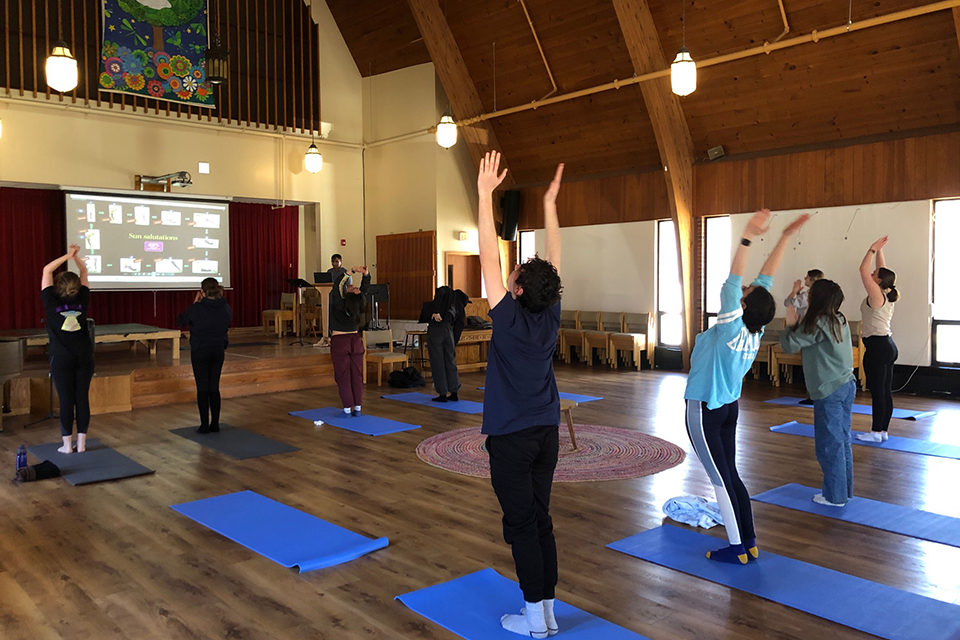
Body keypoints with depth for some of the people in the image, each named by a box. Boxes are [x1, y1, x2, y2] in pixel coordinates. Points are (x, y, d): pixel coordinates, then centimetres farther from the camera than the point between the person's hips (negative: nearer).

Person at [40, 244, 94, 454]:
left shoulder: (52, 302, -7)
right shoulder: (82, 300, -1)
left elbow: (46, 271, 1)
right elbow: (84, 272, 10)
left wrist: (68, 256, -2)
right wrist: (75, 256, -3)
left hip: (62, 358, -2)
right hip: (84, 357, 2)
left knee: (66, 400, 2)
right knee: (82, 398, 5)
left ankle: (67, 444, 7)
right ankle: (81, 443, 9)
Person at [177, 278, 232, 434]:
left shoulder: (196, 309, -17)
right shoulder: (226, 308, -3)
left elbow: (181, 321, -1)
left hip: (200, 351, -4)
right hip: (218, 351, 4)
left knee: (202, 388, 3)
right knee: (214, 387, 11)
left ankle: (205, 425, 6)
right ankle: (215, 424, 14)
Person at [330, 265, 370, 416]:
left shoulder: (338, 303, -18)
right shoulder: (358, 304, -10)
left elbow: (338, 283, -22)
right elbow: (365, 286, -5)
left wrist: (353, 271, -30)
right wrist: (366, 273, -22)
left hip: (339, 342, -3)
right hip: (355, 340, 3)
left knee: (343, 376, 1)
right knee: (357, 375, 6)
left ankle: (347, 409, 0)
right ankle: (358, 408, 6)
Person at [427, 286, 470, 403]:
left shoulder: (447, 291, 14)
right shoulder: (460, 307, 21)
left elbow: (439, 293, -11)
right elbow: (459, 327, 19)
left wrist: (435, 311, -17)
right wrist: (454, 344, 25)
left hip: (435, 328, -4)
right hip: (448, 330, 4)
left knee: (437, 362, 2)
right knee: (451, 361, 15)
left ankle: (442, 394, 6)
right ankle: (454, 393, 19)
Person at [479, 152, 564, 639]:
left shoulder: (509, 318, -16)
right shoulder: (551, 317, -1)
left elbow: (489, 256, -17)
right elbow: (553, 258, 6)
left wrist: (486, 196, -16)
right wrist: (550, 202, 10)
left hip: (511, 436, -6)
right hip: (546, 433, 6)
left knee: (521, 524, 3)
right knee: (540, 520, 13)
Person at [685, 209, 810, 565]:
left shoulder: (731, 329, -24)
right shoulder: (756, 330, -7)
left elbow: (732, 283, -31)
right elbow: (766, 277, -2)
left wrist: (747, 238, -35)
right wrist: (785, 237, -1)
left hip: (704, 412, -7)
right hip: (729, 407, 7)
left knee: (721, 479, 1)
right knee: (729, 475, 16)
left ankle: (737, 549, 11)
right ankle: (749, 542, 23)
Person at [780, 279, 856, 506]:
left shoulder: (818, 324, -17)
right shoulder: (840, 321, 9)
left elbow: (789, 345, -13)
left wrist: (790, 326, 2)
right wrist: (797, 325, 7)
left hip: (829, 391, -9)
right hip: (846, 385, 9)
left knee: (829, 444, 2)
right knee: (842, 441, 16)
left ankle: (835, 495, 11)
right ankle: (844, 489, 26)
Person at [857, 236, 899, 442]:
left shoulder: (876, 295, -13)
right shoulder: (887, 296, 10)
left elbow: (863, 270, -14)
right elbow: (883, 271, 22)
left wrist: (873, 249, -5)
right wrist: (879, 250, 21)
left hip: (877, 346, -9)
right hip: (888, 346, 9)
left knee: (877, 390, -5)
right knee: (885, 391, 10)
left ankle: (876, 432, -1)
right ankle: (883, 431, 15)